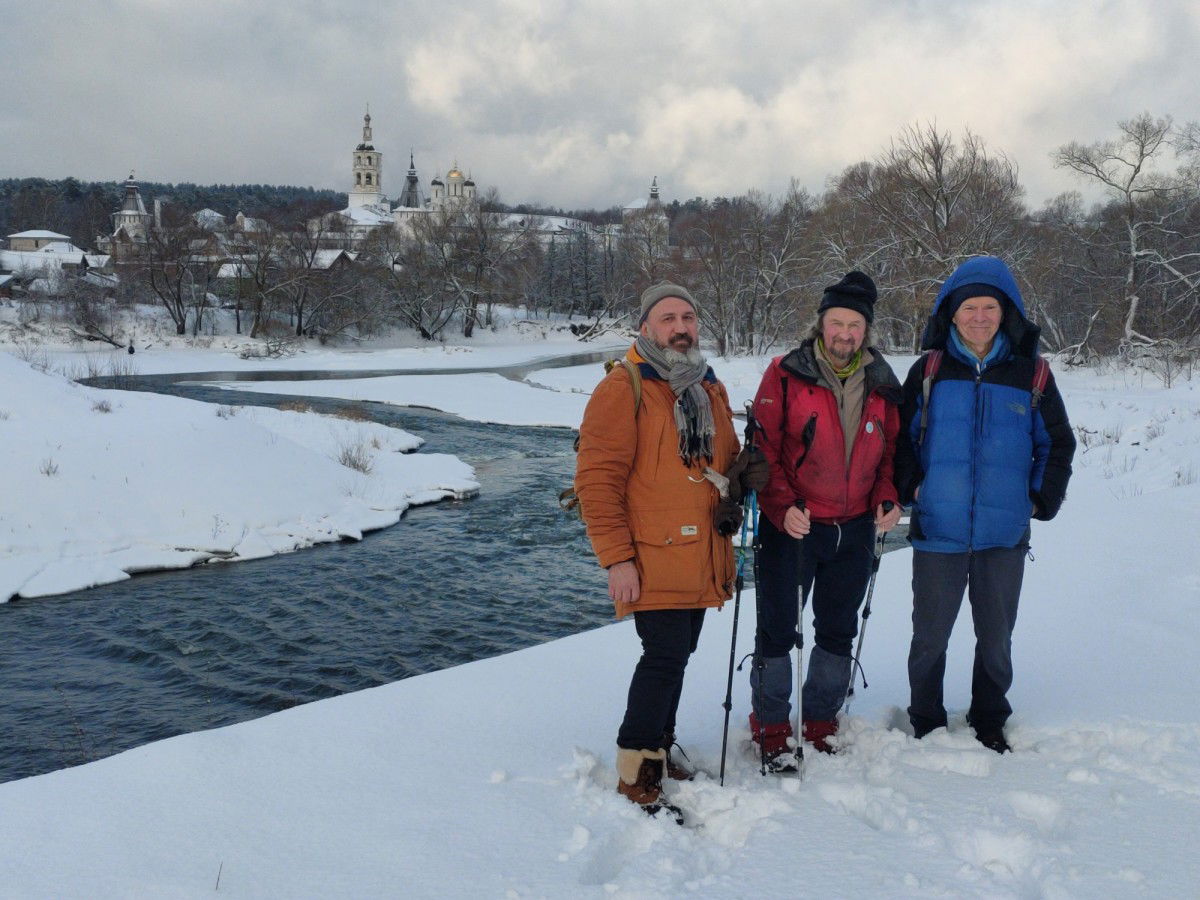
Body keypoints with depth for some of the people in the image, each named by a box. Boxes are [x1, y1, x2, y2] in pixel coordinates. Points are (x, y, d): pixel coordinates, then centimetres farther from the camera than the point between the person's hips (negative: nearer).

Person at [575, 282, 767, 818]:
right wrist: (616, 557, -18)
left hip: (700, 558, 8)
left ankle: (658, 750, 31)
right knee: (666, 656, -11)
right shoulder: (623, 389, -9)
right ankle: (635, 776, 2)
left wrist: (743, 474, 2)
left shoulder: (711, 391, 15)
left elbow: (726, 462, 27)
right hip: (651, 559, -7)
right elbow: (597, 479, -14)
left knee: (676, 655, 15)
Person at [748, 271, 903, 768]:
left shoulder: (882, 383, 5)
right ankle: (771, 728, 19)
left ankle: (821, 722, 32)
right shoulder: (786, 374, -8)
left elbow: (891, 449, 15)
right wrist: (782, 507, -20)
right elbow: (764, 448, -9)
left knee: (838, 632, 15)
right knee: (778, 629, 3)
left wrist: (887, 499, -1)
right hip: (791, 527, -4)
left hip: (854, 531, 4)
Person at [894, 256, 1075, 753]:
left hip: (1005, 533, 1)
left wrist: (1042, 500, 5)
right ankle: (926, 723, 25)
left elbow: (1058, 444, 13)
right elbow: (900, 437, 9)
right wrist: (911, 487, -2)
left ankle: (989, 722, 32)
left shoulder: (1032, 373, 4)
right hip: (938, 530, -1)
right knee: (930, 636, 7)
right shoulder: (928, 371, 2)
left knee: (996, 637, 13)